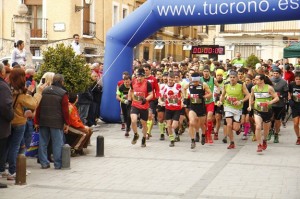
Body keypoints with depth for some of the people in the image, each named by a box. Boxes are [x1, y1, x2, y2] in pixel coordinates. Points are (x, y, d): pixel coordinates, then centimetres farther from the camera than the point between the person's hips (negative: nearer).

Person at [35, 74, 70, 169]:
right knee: (57, 143, 1)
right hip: (57, 122, -4)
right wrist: (66, 123, -2)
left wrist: (37, 121, 13)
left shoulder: (43, 92, 8)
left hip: (43, 122, 5)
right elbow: (65, 110, -8)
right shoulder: (63, 93, -7)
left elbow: (38, 108, 9)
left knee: (43, 142, 11)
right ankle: (58, 164, 3)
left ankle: (44, 163, 13)